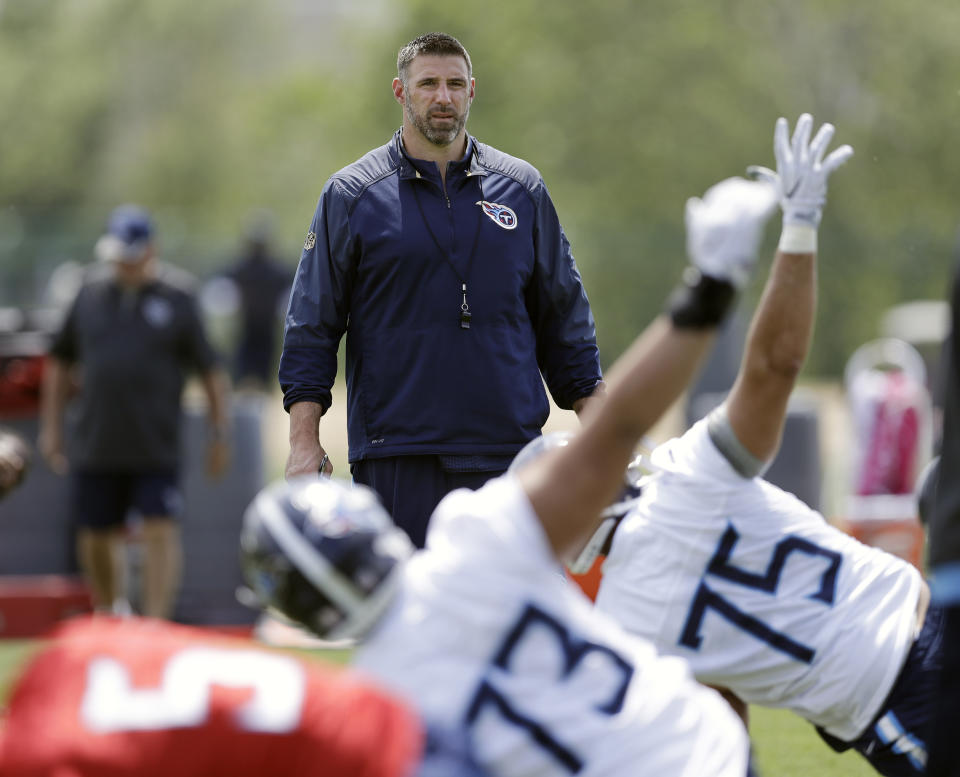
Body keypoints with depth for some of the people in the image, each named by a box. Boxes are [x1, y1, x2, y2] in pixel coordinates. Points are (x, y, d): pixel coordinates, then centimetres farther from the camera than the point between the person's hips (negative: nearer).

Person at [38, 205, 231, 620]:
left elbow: (211, 372, 1)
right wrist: (51, 426, 14)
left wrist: (219, 436, -1)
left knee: (160, 531, -8)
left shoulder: (176, 298, -2)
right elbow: (60, 363, 17)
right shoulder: (91, 293, 7)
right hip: (95, 446, 3)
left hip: (156, 446, -3)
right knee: (96, 538, 10)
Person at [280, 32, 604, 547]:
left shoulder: (521, 190, 11)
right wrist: (304, 442, -4)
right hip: (397, 458, -2)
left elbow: (564, 316, 16)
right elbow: (311, 326, 5)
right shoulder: (350, 196, 5)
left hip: (508, 450, 2)